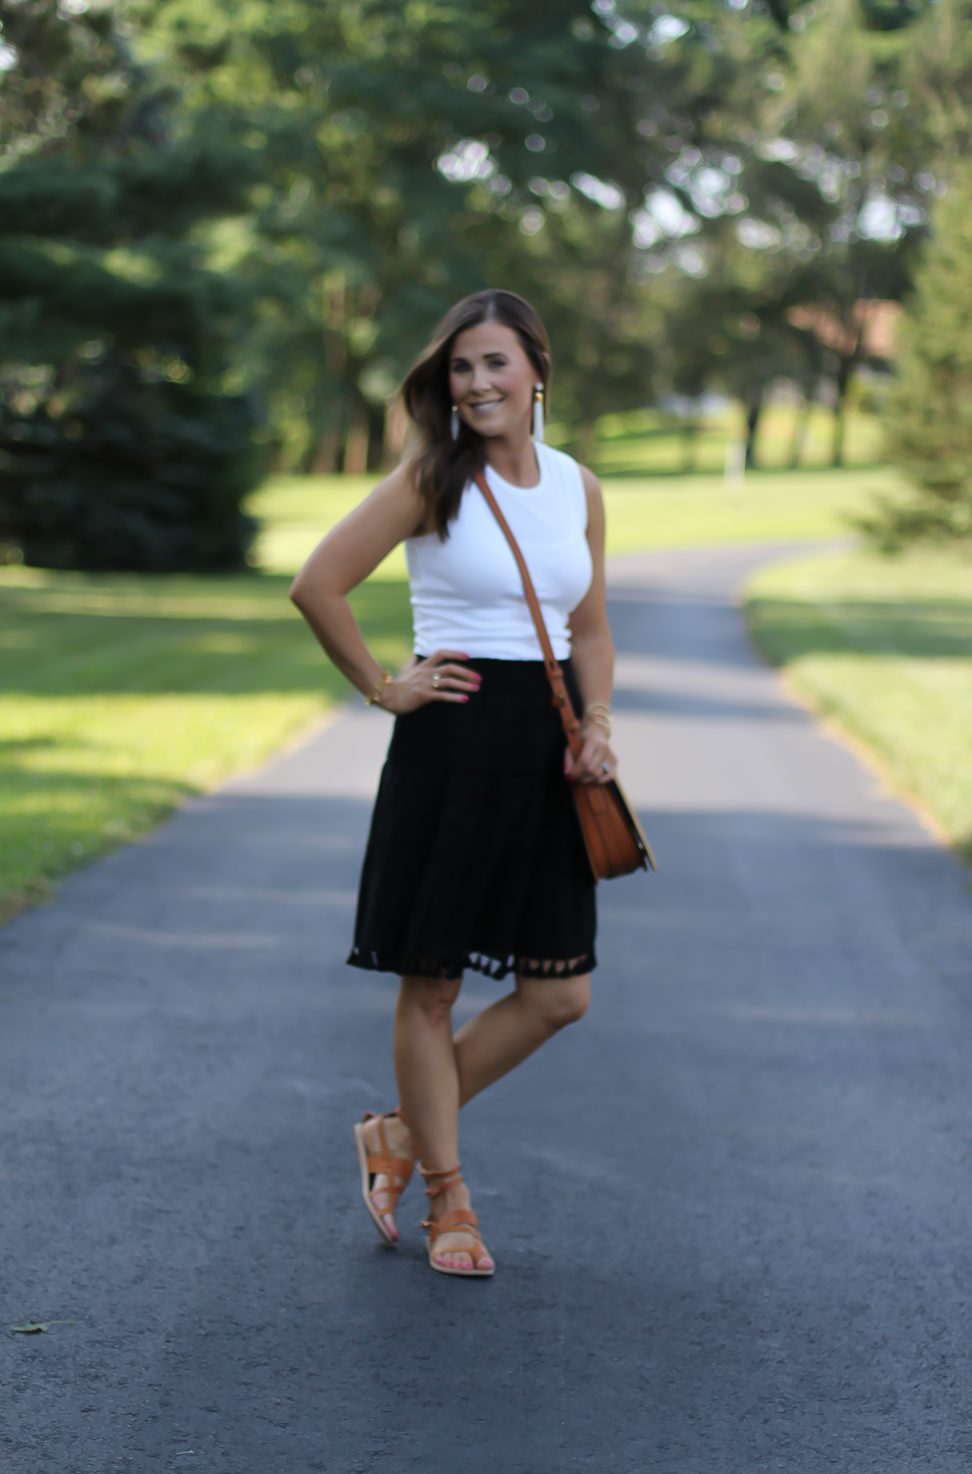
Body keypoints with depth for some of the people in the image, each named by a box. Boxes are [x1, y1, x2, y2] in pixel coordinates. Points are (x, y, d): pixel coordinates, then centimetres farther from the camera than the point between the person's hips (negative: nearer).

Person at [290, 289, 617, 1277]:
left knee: (559, 994, 4)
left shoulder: (577, 487, 9)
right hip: (451, 744, -5)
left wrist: (597, 728, 2)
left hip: (546, 751, 5)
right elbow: (317, 586, -9)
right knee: (431, 985, 3)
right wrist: (383, 687, -5)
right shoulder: (431, 480, -6)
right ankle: (447, 1199, 17)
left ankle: (402, 1135, 22)